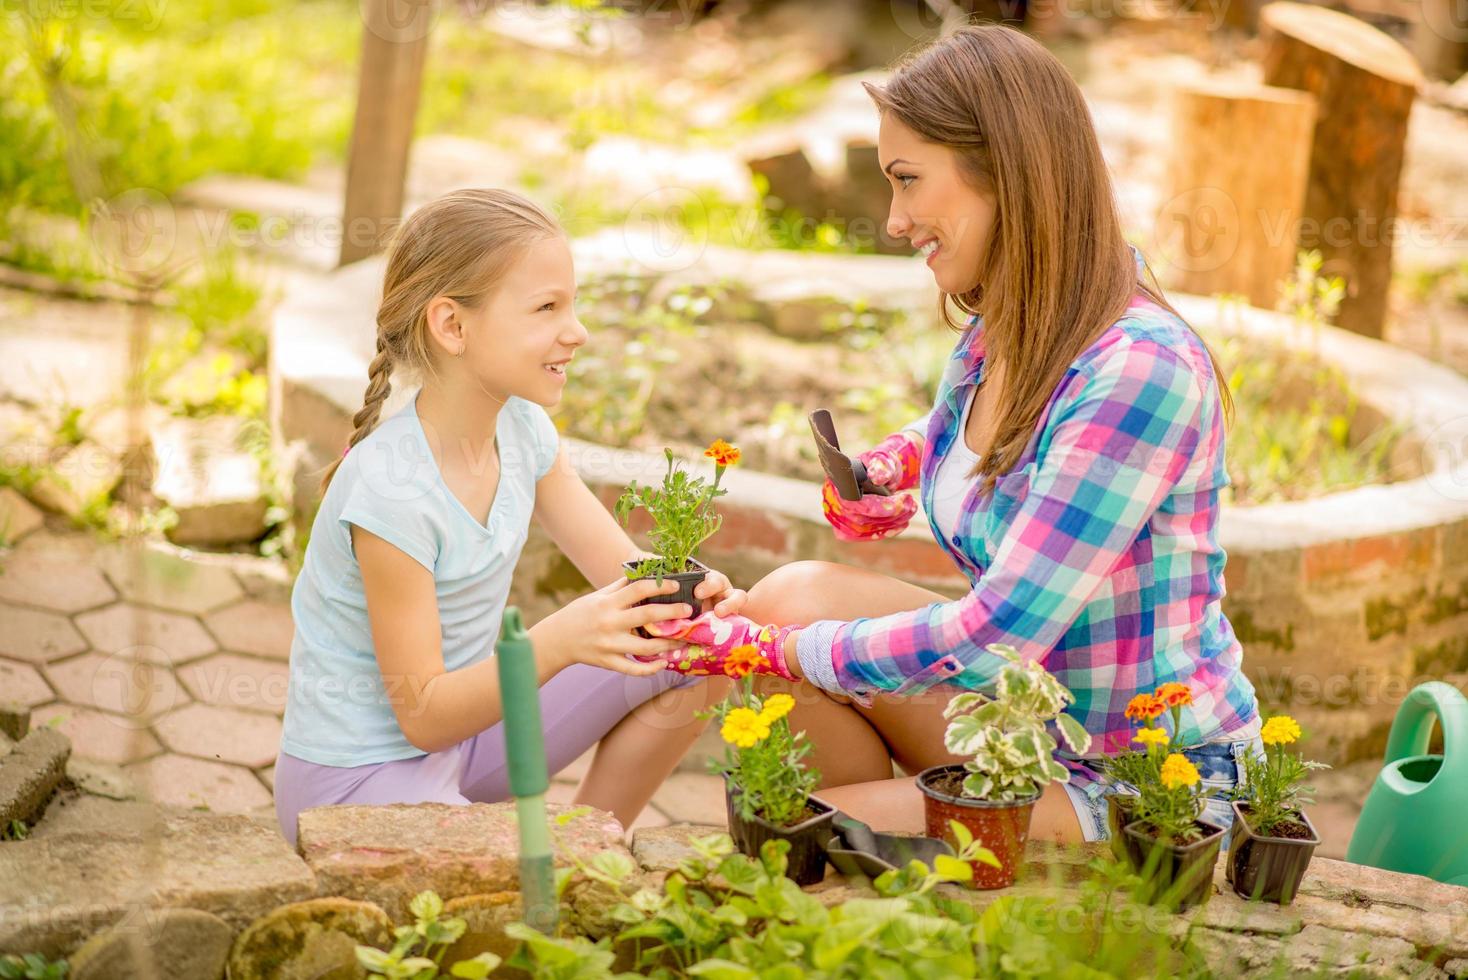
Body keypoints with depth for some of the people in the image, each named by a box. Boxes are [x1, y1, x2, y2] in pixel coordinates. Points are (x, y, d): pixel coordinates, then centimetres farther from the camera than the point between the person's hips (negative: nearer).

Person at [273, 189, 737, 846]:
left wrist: (685, 595, -24)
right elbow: (422, 715, -23)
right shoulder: (392, 492, -27)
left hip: (463, 723, 9)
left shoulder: (520, 428, -3)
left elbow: (626, 569, 0)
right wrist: (558, 640, -39)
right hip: (357, 778, -9)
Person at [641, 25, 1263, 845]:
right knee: (794, 594, -4)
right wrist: (904, 461, 5)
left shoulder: (1140, 372, -27)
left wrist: (774, 655, -18)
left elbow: (995, 635, -29)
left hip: (1156, 791, -8)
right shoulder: (995, 339, 1)